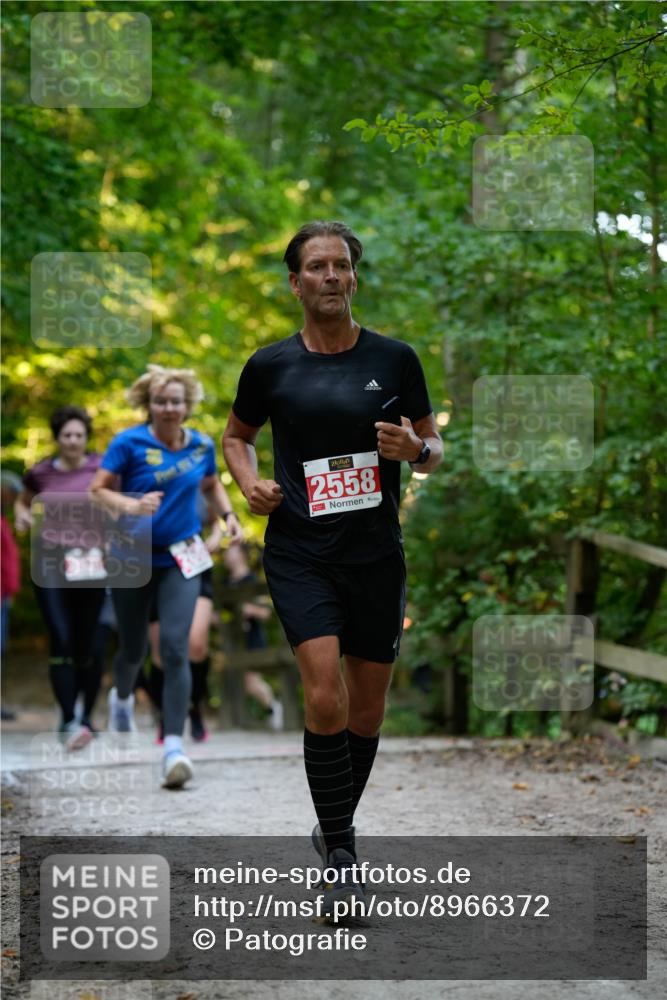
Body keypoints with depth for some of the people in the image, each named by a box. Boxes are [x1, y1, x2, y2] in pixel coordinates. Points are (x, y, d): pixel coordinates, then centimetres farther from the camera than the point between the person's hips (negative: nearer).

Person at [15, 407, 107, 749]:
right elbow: (22, 502, 25)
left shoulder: (101, 469, 1)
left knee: (86, 645, 2)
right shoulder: (41, 473, 7)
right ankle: (68, 721, -18)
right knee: (61, 640, -14)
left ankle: (85, 717, 19)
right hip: (50, 563, 0)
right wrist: (22, 515, 3)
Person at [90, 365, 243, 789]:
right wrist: (132, 506, -28)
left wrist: (229, 514, 4)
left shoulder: (202, 445, 2)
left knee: (175, 648, -15)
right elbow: (97, 490, -10)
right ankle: (122, 697, 50)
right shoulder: (129, 443, -9)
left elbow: (211, 485, 22)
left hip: (180, 560, 1)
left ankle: (174, 745, -17)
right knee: (133, 649, 14)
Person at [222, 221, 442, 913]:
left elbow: (433, 447, 11)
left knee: (367, 709, 10)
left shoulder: (394, 358, 3)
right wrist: (249, 482, -1)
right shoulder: (270, 365, 2)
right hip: (299, 554, -2)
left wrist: (416, 450, -12)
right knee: (326, 698, -18)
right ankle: (340, 856, -8)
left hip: (377, 556, 2)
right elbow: (236, 434, 19)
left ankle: (336, 828, 33)